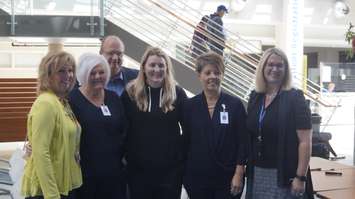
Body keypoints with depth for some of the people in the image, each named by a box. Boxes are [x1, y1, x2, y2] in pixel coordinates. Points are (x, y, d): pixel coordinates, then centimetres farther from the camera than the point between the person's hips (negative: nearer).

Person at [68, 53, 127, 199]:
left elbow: (124, 131, 16)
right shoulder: (72, 99, -7)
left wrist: (122, 155, 11)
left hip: (113, 170, 5)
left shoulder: (114, 98, 10)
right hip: (84, 172, -5)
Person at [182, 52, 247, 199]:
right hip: (197, 178, 2)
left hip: (228, 178, -1)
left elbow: (242, 142, -3)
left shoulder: (235, 104, -2)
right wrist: (184, 175, 5)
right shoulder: (189, 106, 3)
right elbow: (186, 141, 6)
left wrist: (239, 174, -8)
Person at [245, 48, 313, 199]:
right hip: (257, 173, 5)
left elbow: (305, 141, -13)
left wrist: (301, 177, -17)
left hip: (284, 175, -5)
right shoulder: (255, 98, 6)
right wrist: (247, 167, 8)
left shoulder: (295, 98, -9)